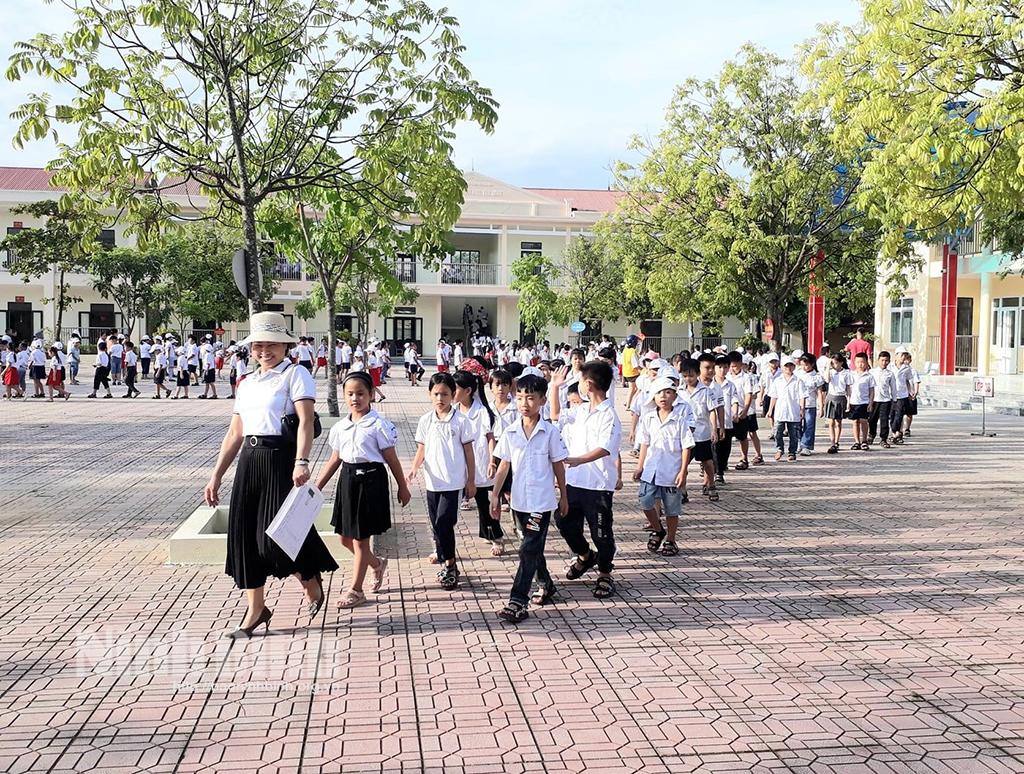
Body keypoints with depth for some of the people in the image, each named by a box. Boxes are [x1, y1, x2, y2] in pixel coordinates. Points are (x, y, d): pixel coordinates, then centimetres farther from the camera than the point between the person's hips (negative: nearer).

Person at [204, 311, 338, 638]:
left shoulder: (295, 375, -3)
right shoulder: (246, 383, 17)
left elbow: (306, 420, -16)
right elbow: (235, 433, 19)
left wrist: (301, 462, -29)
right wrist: (216, 476, 16)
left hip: (281, 458, -7)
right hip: (250, 461, 7)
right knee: (245, 533, 6)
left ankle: (312, 581, 24)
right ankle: (255, 610, 17)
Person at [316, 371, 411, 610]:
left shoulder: (378, 425, -10)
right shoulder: (340, 426, 7)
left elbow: (391, 459, -5)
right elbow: (335, 459, 12)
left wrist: (402, 487, 0)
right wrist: (317, 487, 11)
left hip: (370, 480, -6)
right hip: (348, 479, 6)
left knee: (360, 538, 2)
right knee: (346, 538, 12)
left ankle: (356, 590, 15)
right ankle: (377, 563, 38)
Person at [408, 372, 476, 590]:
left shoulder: (460, 421, -7)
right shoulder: (426, 421, 2)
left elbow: (468, 451, -1)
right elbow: (422, 449, 8)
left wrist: (471, 480, 0)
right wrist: (415, 467, -11)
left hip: (453, 481, -4)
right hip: (432, 480, 4)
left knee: (443, 523, -12)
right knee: (437, 524, 12)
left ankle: (449, 564, 2)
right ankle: (447, 561, 26)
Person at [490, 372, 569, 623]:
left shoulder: (550, 432, -8)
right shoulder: (510, 432, 1)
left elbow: (558, 465, 0)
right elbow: (504, 465, 7)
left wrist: (563, 496, 6)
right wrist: (495, 495, 4)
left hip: (542, 501, -4)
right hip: (519, 500, 4)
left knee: (529, 549, -8)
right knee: (534, 547, 18)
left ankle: (518, 601, -7)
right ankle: (545, 584, 38)